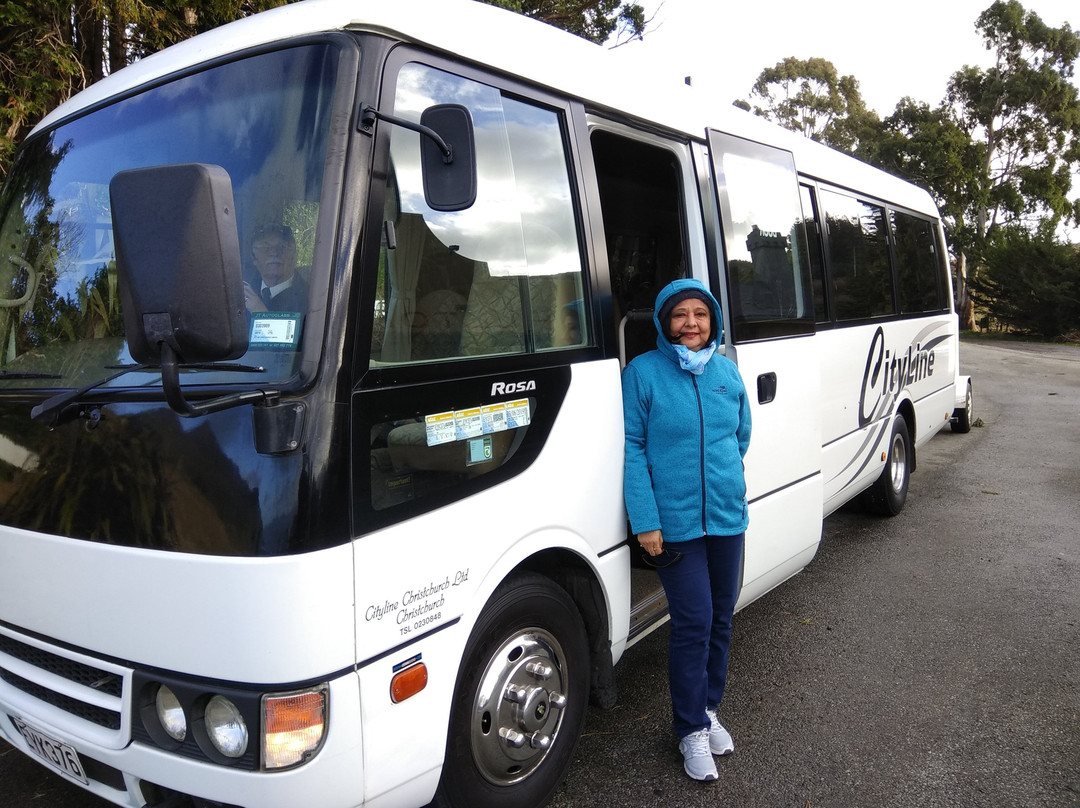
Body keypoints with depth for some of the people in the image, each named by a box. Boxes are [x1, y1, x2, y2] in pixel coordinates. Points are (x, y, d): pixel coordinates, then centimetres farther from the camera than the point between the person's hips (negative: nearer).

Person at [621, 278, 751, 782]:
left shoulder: (727, 371, 5)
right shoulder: (643, 372, -8)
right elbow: (631, 449, -10)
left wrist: (723, 479, 14)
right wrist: (645, 520, -14)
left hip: (728, 518, 5)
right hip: (674, 524, -5)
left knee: (721, 619, 15)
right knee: (693, 624, -2)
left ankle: (708, 708, 36)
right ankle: (692, 731, 18)